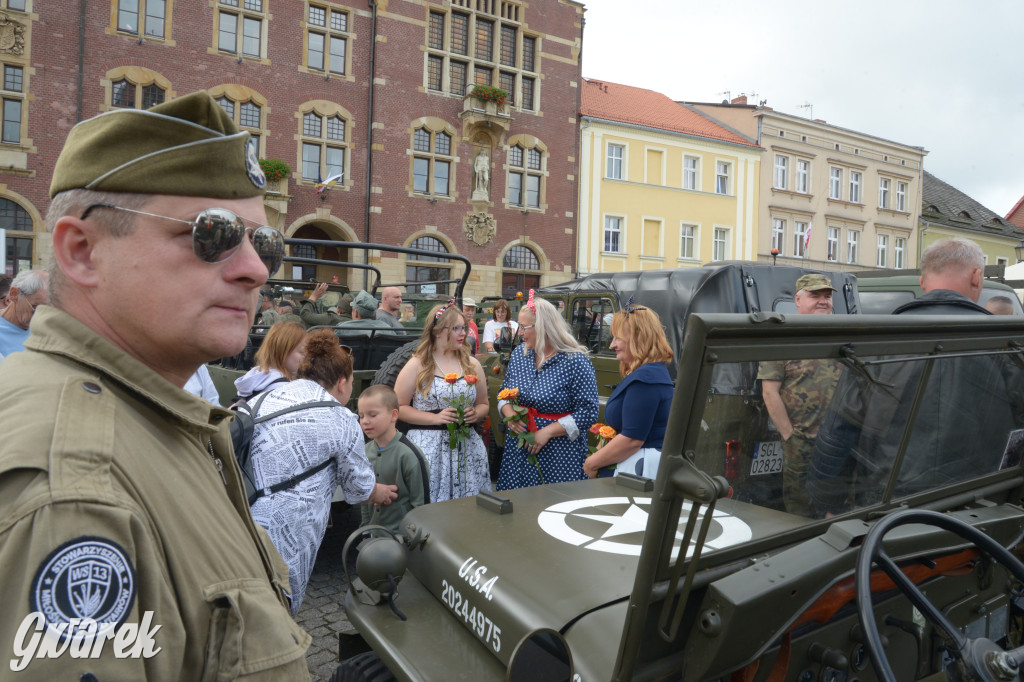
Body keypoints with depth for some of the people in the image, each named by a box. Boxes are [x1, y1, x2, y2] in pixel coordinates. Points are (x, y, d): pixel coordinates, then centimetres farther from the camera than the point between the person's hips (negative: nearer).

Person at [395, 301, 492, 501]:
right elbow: (399, 407, -5)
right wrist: (435, 418, -13)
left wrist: (475, 414, -2)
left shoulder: (472, 364, 11)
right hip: (429, 445, -3)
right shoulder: (418, 365, -1)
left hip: (466, 447, 4)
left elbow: (483, 404, 20)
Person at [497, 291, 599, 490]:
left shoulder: (575, 362, -12)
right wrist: (509, 414, -5)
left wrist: (548, 432, -19)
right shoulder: (519, 354, 7)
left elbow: (588, 413, -14)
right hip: (517, 452, 5)